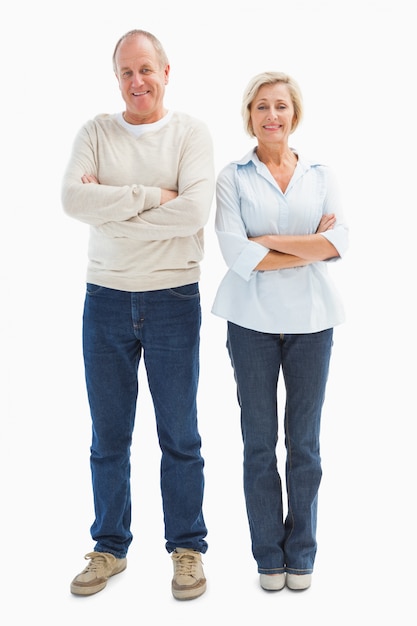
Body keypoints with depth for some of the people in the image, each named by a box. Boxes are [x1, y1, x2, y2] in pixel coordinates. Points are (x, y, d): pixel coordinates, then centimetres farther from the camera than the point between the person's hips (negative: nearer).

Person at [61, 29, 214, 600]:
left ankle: (187, 547, 23)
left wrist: (112, 210, -12)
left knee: (180, 436, 7)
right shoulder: (95, 132, 6)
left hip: (174, 300, -2)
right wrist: (151, 196, -16)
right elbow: (73, 198, -12)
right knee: (108, 435, 11)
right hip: (106, 298, 2)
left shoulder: (191, 133, -1)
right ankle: (110, 547, 27)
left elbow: (195, 210, -17)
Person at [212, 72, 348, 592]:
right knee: (259, 442, 6)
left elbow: (339, 242, -7)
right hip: (253, 320, -1)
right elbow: (236, 253, -11)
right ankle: (269, 555, 21)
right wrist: (309, 248, -8)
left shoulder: (320, 175, 9)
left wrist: (270, 241, -12)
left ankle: (301, 554, 23)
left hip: (310, 319, 2)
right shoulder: (233, 178, 2)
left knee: (304, 442, 7)